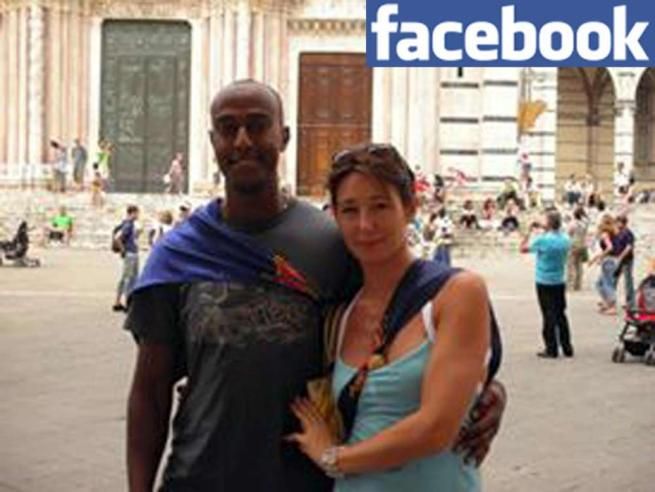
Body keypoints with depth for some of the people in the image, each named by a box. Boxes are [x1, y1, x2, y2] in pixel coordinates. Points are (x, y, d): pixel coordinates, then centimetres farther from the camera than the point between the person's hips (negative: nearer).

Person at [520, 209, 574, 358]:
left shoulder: (542, 240, -18)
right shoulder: (565, 239, -1)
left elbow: (523, 248, -5)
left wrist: (530, 232, 5)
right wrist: (545, 231, 17)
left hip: (544, 283, -5)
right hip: (560, 282, 5)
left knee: (549, 316, 0)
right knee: (561, 315, 13)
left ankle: (551, 350, 3)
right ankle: (567, 348, 16)